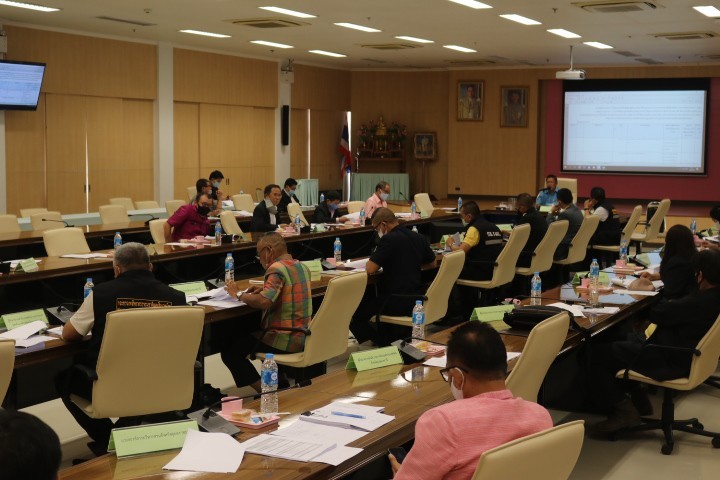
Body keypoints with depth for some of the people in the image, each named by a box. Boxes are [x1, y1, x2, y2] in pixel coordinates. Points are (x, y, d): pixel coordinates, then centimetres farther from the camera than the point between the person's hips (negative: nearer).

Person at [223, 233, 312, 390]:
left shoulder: (277, 268, -19)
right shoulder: (301, 266, 8)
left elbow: (263, 302, -31)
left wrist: (239, 295, -16)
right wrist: (265, 288, 13)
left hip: (286, 341, -9)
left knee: (229, 351, -2)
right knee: (250, 332, 33)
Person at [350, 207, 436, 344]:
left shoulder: (389, 239, -17)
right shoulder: (419, 238, 7)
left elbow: (370, 269, -18)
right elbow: (432, 263, 22)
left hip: (397, 303, -9)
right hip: (415, 299, 9)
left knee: (356, 314, 3)